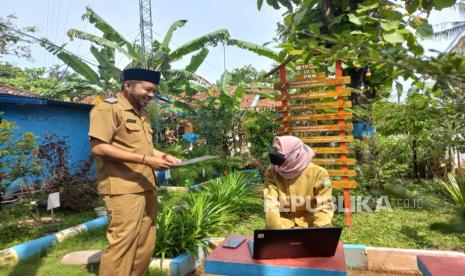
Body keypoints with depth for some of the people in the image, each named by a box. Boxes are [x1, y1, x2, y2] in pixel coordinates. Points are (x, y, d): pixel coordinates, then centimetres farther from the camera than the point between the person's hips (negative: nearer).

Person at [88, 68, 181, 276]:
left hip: (146, 187, 8)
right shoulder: (107, 108, -8)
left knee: (146, 244, 13)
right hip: (123, 189, -8)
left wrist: (161, 155, 6)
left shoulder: (141, 113, 17)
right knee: (122, 244, -2)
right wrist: (145, 160, -21)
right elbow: (98, 147, -18)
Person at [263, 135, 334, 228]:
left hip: (309, 223, -1)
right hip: (284, 224, 1)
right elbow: (271, 204, -18)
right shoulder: (271, 173, -10)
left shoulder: (318, 173, -17)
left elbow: (324, 207, -14)